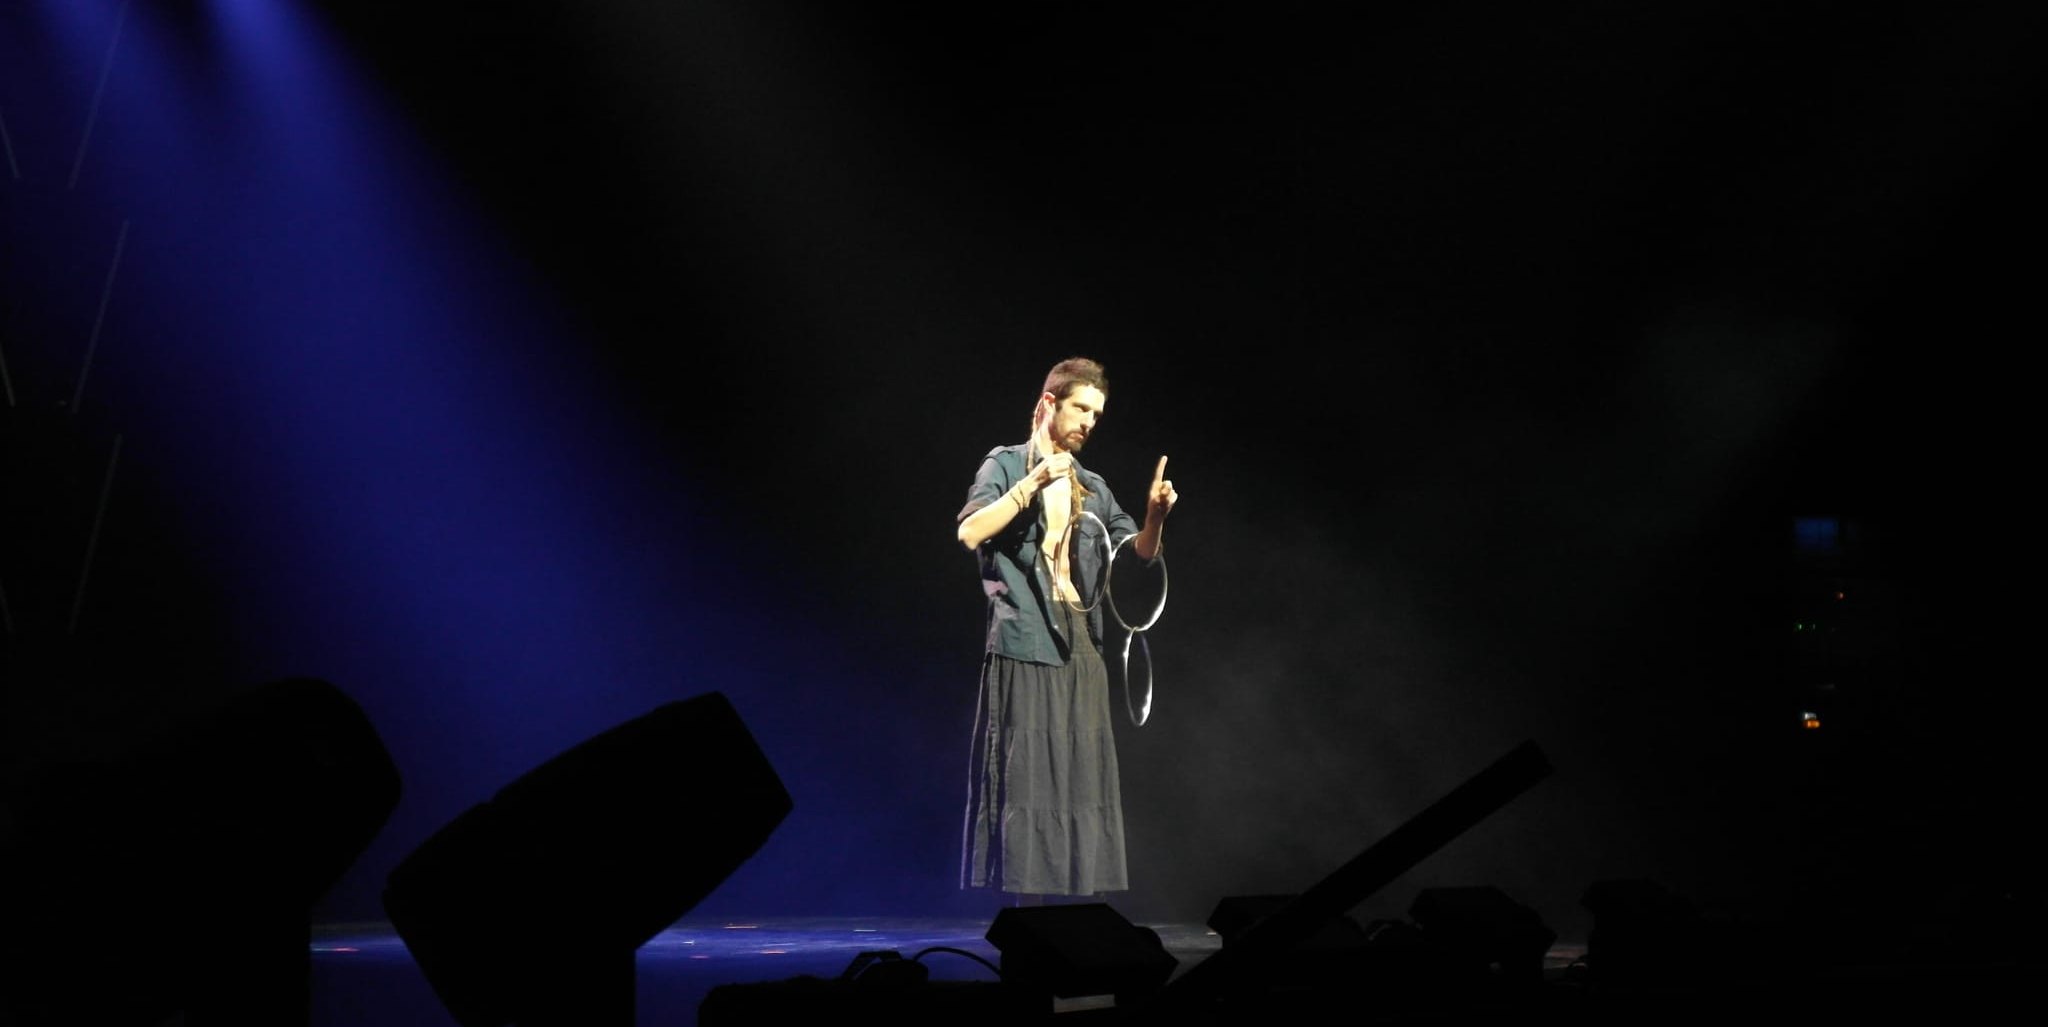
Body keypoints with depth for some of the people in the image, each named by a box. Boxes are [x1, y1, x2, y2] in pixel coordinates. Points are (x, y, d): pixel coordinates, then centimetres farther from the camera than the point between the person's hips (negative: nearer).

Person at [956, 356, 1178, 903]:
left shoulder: (1093, 487, 18)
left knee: (1078, 778, 6)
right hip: (1025, 645, -6)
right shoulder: (1007, 465, 2)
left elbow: (1140, 553, 14)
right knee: (1026, 776, -4)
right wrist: (1034, 482, -17)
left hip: (1081, 650, 6)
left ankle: (1071, 894, 13)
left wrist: (1155, 515, -6)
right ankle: (1026, 898, 2)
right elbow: (970, 533, -14)